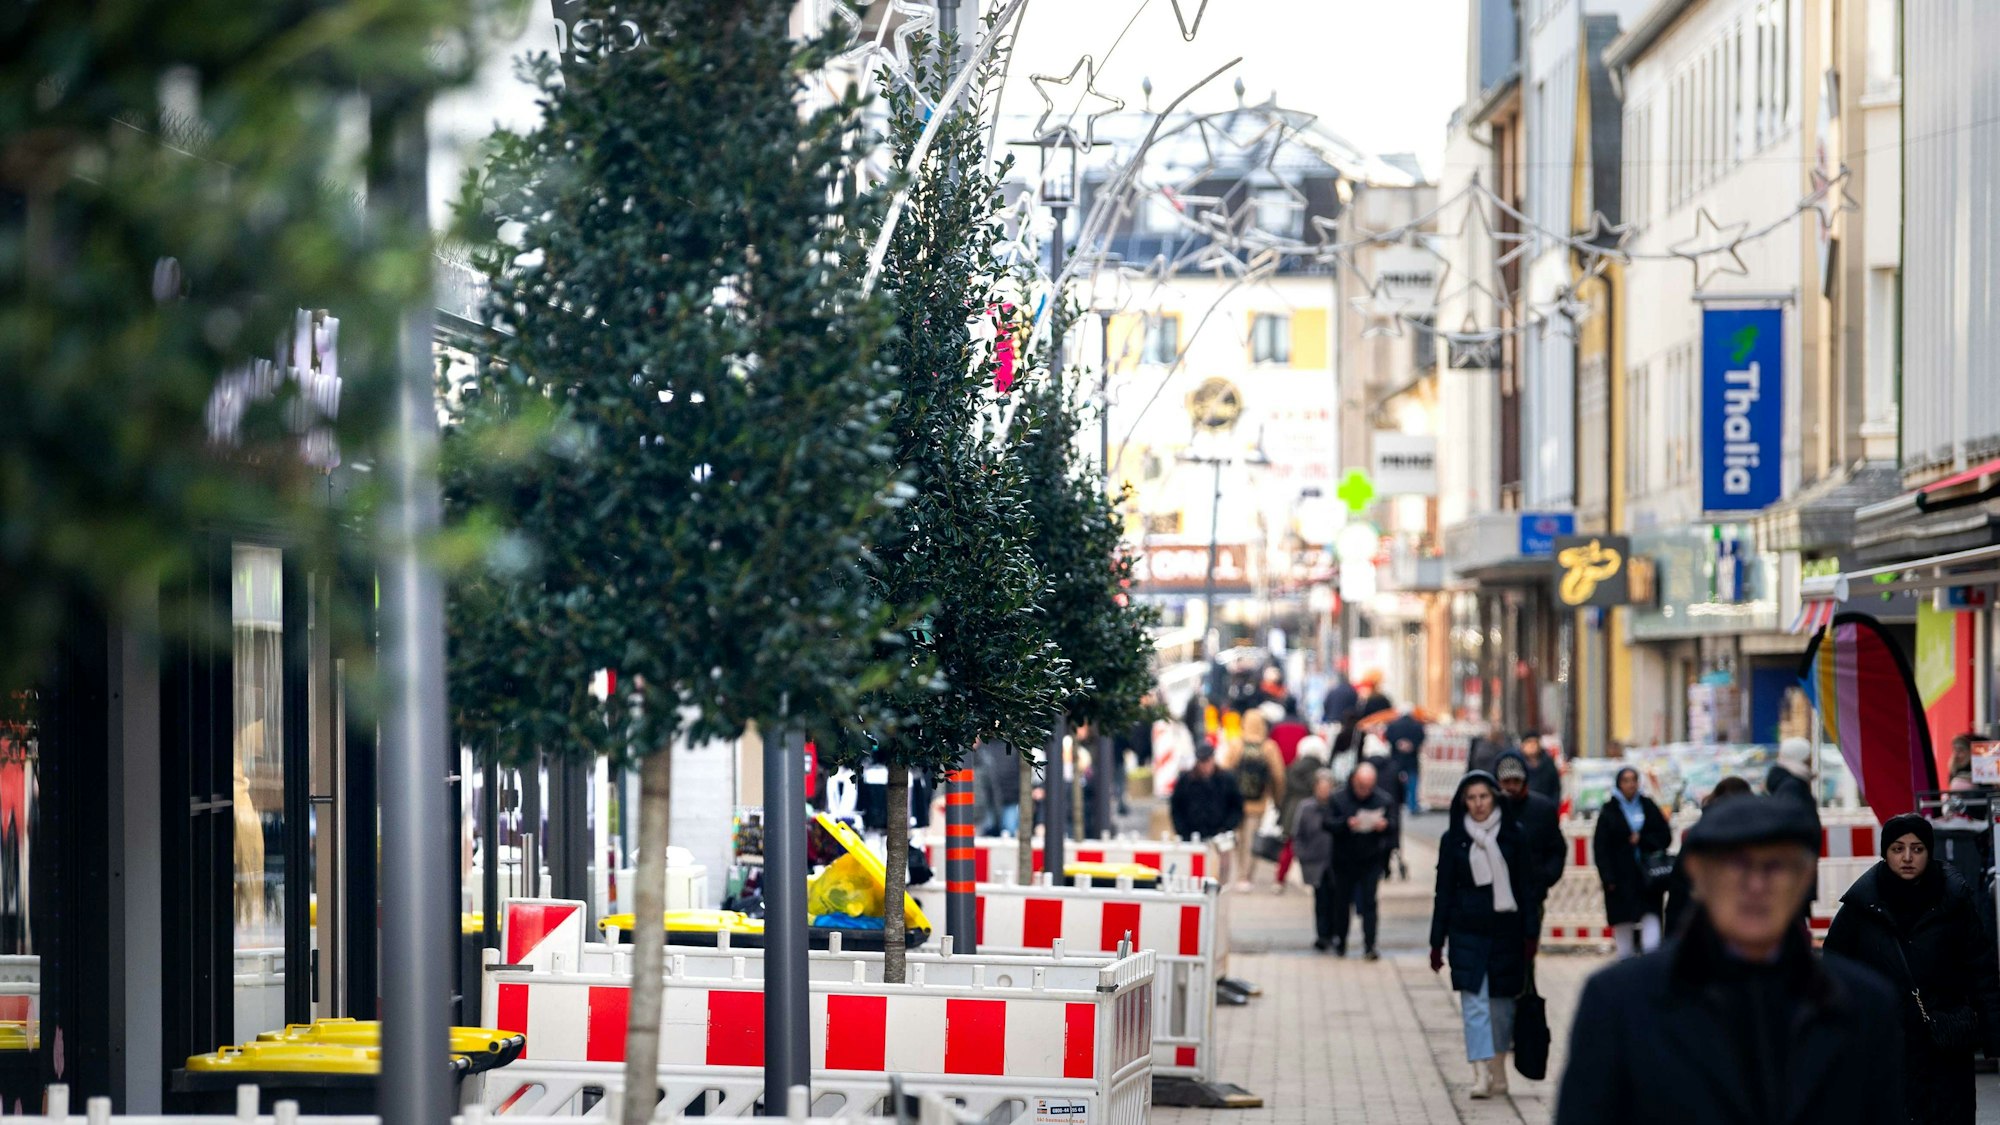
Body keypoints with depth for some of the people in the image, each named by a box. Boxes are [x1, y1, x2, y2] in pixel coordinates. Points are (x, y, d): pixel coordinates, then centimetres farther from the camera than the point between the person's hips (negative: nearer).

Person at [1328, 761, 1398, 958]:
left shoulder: (1384, 800, -3)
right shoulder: (1339, 799, -5)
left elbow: (1393, 825, 0)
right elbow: (1328, 823, -9)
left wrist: (1384, 826, -23)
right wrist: (1346, 824, -27)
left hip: (1371, 859, -1)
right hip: (1344, 860, 1)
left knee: (1369, 903, -6)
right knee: (1342, 901, 10)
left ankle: (1369, 946, -4)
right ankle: (1340, 943, 24)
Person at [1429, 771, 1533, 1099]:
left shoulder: (1513, 834, 3)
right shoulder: (1453, 839, 4)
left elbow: (1525, 886, 3)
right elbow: (1444, 891, 6)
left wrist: (1530, 933, -3)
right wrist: (1437, 942, 4)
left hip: (1506, 928, 0)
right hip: (1467, 931, 0)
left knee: (1502, 1004, 8)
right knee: (1474, 1004, -9)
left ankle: (1499, 1073, 21)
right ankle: (1481, 1075, -14)